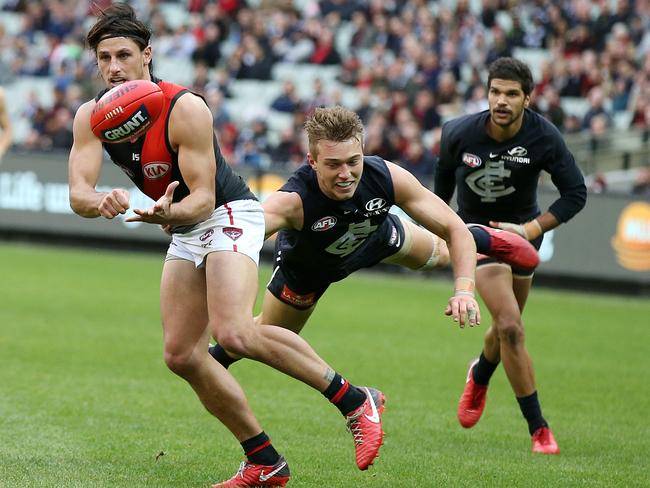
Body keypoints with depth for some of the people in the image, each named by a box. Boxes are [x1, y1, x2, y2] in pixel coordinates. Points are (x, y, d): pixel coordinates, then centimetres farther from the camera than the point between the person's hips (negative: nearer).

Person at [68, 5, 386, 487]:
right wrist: (100, 201, -41)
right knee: (182, 355, -1)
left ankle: (354, 401, -17)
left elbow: (203, 197, -24)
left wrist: (168, 212, -46)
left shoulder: (186, 109, -23)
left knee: (233, 333, -28)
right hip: (185, 231, 8)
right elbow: (78, 193, -16)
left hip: (229, 214, -7)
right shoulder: (91, 116, -6)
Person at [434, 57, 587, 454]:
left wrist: (531, 230, -25)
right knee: (511, 327, -18)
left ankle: (480, 376, 54)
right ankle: (538, 429, -10)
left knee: (508, 326, 17)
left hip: (522, 229, 3)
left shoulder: (545, 138, -22)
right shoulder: (460, 133, -21)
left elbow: (576, 193, -15)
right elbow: (445, 168, 3)